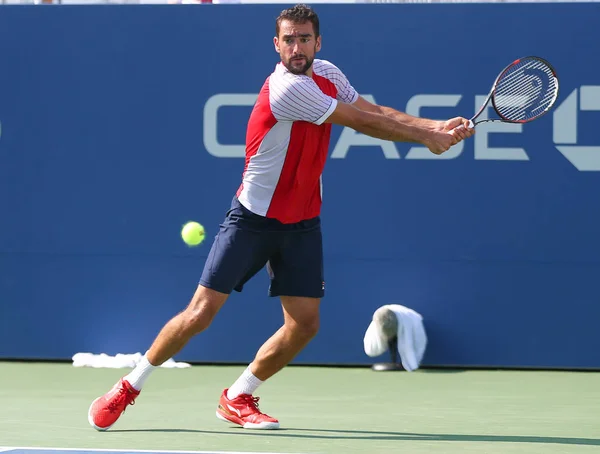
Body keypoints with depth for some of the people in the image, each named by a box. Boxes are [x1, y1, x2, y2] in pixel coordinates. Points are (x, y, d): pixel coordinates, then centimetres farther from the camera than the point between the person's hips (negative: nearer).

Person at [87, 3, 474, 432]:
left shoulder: (327, 74, 0)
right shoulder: (287, 89, -25)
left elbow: (375, 112, 6)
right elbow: (362, 122, -19)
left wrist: (437, 126, -7)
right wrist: (425, 137, -10)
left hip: (302, 223, 7)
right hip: (253, 218, -7)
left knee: (304, 323, -2)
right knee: (201, 313, -9)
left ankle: (238, 398, 16)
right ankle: (130, 386, 6)